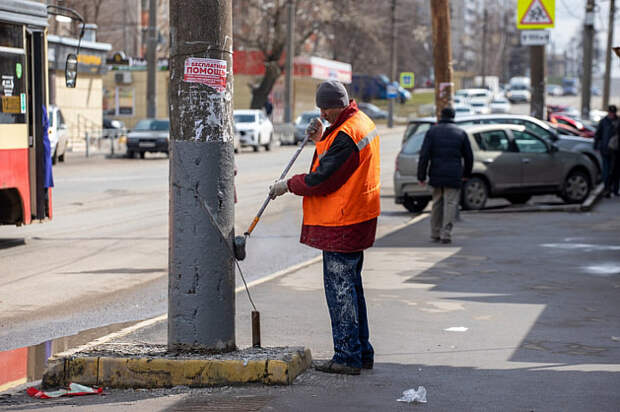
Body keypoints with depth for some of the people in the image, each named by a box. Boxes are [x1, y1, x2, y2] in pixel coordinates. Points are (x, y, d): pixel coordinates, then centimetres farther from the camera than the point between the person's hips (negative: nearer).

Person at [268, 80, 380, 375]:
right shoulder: (362, 122, 12)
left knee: (340, 288, -4)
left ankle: (347, 357, 0)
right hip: (357, 219, 11)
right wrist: (321, 139, 3)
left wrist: (288, 185, -5)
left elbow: (322, 180, -20)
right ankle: (362, 353, 24)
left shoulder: (346, 135, -21)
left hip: (341, 223, -11)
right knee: (350, 286, 17)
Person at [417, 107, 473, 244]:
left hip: (436, 175, 1)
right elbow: (469, 156, 10)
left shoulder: (432, 131, 3)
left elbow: (424, 155, -4)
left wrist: (421, 176, -2)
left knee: (437, 203, 13)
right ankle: (446, 234, -9)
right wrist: (466, 173, 24)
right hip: (454, 176, -1)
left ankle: (435, 234, 18)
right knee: (450, 203, -1)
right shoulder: (461, 133, 6)